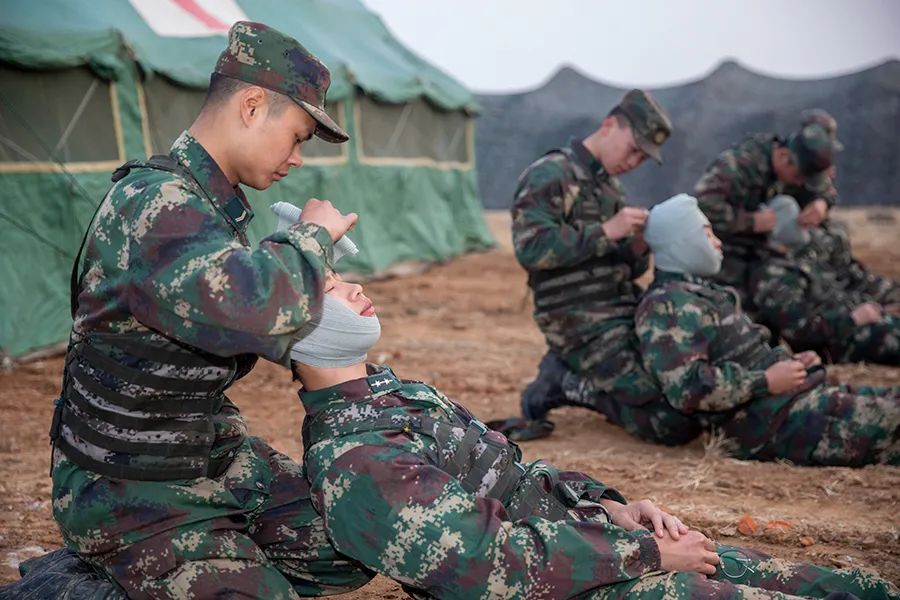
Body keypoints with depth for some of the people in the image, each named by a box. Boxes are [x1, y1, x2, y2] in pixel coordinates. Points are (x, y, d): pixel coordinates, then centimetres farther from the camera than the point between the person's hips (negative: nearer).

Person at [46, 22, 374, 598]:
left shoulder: (216, 202, 6)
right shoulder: (152, 203, -25)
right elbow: (249, 308, -44)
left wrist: (322, 309, -2)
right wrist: (313, 234, -23)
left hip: (216, 456, 9)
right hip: (131, 492, -9)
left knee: (350, 553, 9)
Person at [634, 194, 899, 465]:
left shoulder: (701, 291, 22)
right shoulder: (665, 304, -12)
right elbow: (686, 387, -24)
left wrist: (790, 361, 11)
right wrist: (768, 381, -18)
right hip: (771, 423, -10)